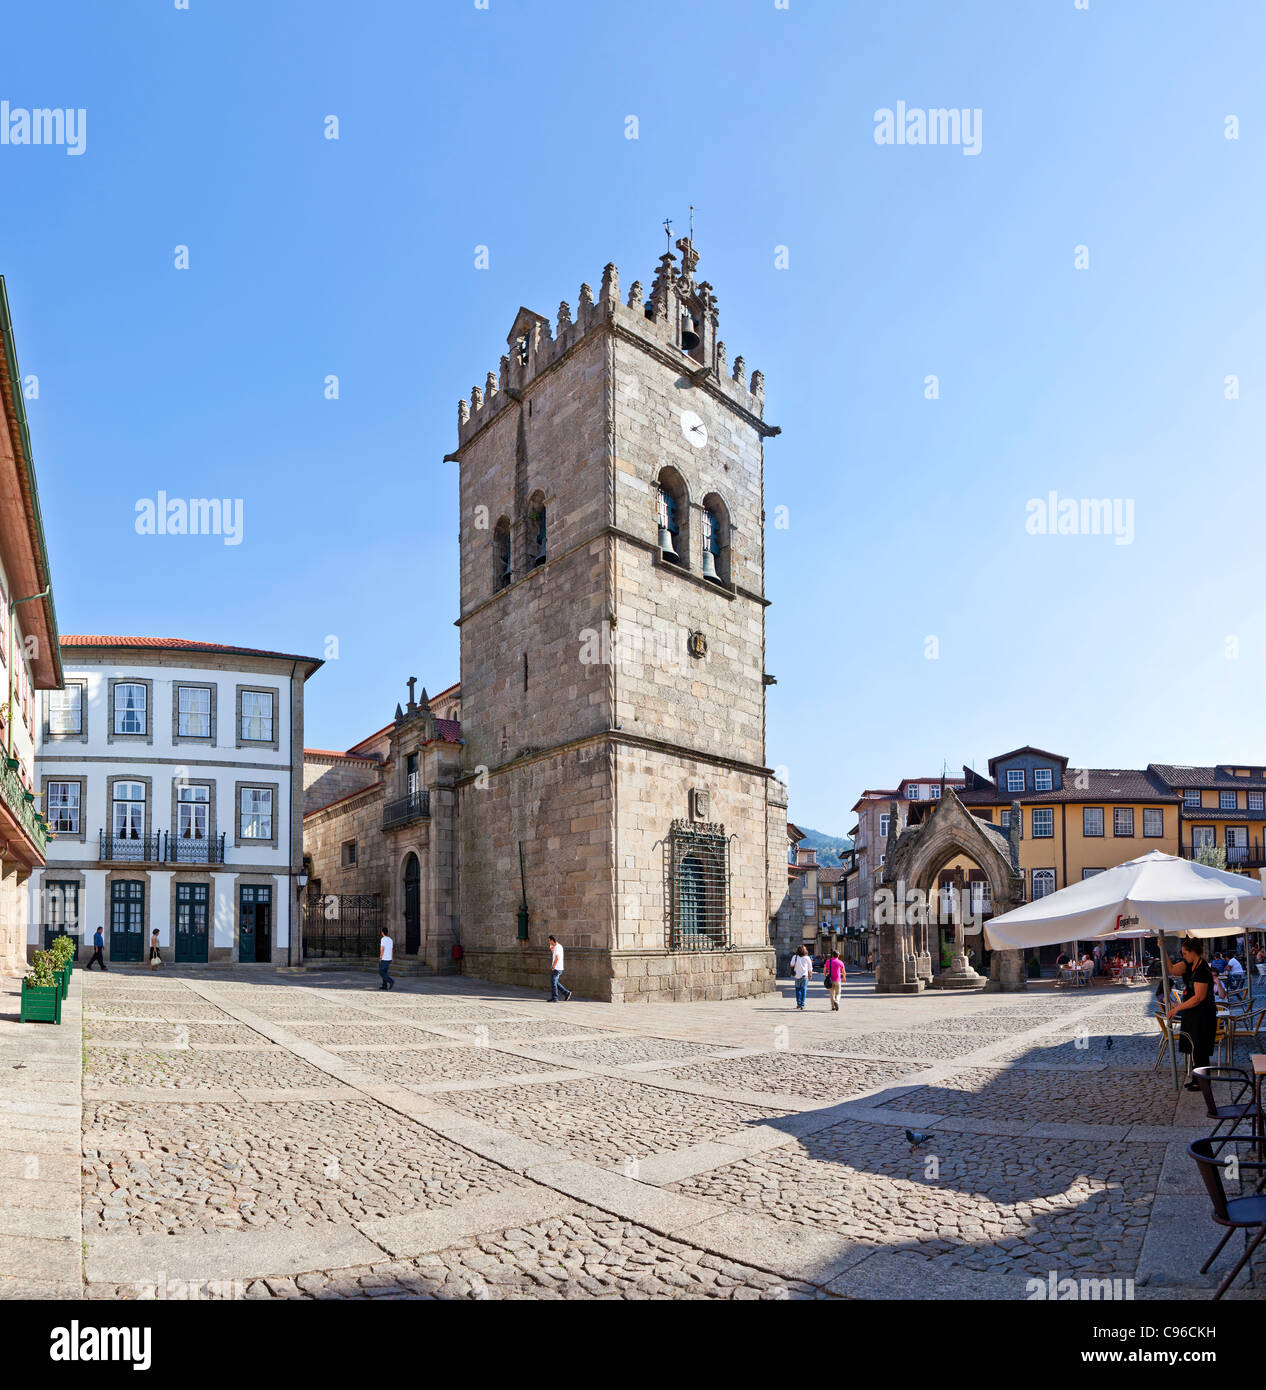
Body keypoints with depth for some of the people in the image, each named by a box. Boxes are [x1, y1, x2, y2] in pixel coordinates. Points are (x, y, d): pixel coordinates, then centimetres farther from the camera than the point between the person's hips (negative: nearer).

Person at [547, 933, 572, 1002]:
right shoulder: (559, 946, 15)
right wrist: (551, 949, 16)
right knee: (555, 982, 15)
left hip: (556, 968, -10)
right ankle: (566, 992, 11)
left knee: (553, 982, -3)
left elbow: (557, 958, -24)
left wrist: (553, 967, -15)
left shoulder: (556, 947, -16)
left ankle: (554, 998, 0)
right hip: (559, 968, 10)